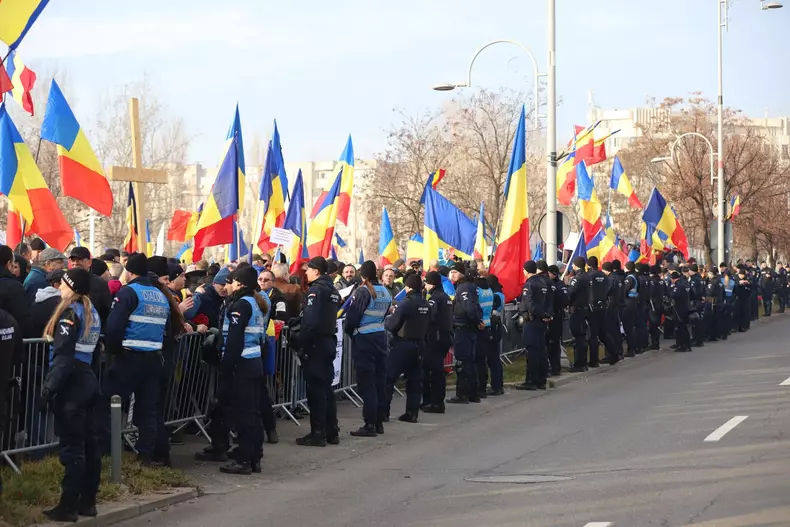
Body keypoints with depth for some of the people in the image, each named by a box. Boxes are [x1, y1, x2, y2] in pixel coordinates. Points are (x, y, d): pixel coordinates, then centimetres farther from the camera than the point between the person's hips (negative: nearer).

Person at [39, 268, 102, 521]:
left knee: (71, 446, -6)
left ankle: (68, 507, -2)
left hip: (71, 384, -9)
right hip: (88, 380, 9)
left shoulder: (70, 313, -13)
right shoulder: (92, 313, 13)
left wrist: (49, 386, -20)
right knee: (88, 443, 11)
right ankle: (87, 501, 17)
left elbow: (63, 356, -20)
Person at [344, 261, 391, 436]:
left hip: (364, 338, -7)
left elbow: (352, 315, -14)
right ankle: (379, 421, 17)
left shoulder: (362, 292, -13)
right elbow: (385, 313, 13)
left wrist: (348, 330, 4)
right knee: (379, 380, 11)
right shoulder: (385, 292, 9)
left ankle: (370, 425, -5)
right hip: (380, 337, 7)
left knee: (366, 382, -5)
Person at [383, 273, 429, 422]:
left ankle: (383, 411, 0)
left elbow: (391, 325, -15)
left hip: (403, 344, -7)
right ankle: (412, 413, 8)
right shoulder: (425, 303, 4)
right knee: (414, 379, 9)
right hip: (419, 343, 7)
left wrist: (387, 319, 6)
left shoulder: (406, 303, -15)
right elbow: (426, 325, 12)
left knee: (389, 377, 0)